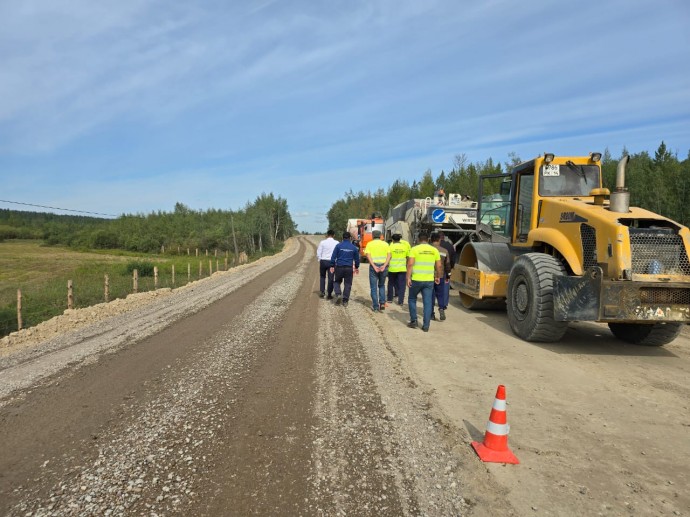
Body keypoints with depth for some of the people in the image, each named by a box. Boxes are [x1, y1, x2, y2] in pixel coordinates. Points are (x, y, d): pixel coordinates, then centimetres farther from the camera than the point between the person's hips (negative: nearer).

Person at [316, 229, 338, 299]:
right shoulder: (337, 243, -2)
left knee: (322, 277, 19)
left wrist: (319, 260, 12)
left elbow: (318, 253, -2)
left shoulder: (322, 242, -3)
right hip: (332, 262, 0)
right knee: (331, 278, 7)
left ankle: (322, 291, 9)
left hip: (323, 261, 0)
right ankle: (329, 294, 8)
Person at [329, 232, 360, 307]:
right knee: (348, 284, 8)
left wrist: (332, 266, 3)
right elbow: (357, 259, 14)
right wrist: (356, 267, 27)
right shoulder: (354, 247, 5)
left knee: (336, 282, 16)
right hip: (349, 268, 1)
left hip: (339, 267, -1)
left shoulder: (338, 245, -3)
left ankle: (338, 294, -7)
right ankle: (345, 301, 7)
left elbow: (333, 257, -5)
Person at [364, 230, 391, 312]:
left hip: (373, 266, -2)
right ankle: (382, 303, 6)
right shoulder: (385, 244, 10)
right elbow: (389, 256, -2)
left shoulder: (369, 244, 6)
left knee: (374, 287, 7)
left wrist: (374, 266, -14)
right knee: (382, 285, 20)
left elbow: (368, 256, -7)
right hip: (383, 266, 2)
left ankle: (375, 307, 7)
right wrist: (384, 266, -11)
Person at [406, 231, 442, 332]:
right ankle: (426, 326, 5)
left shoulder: (414, 249, -4)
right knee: (427, 302, 6)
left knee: (412, 299, 17)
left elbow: (410, 264, -13)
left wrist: (408, 277, -10)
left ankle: (414, 321, 16)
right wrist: (438, 277, 20)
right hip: (429, 280, 2)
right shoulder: (434, 250, 6)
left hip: (416, 279, -2)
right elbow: (439, 266, 7)